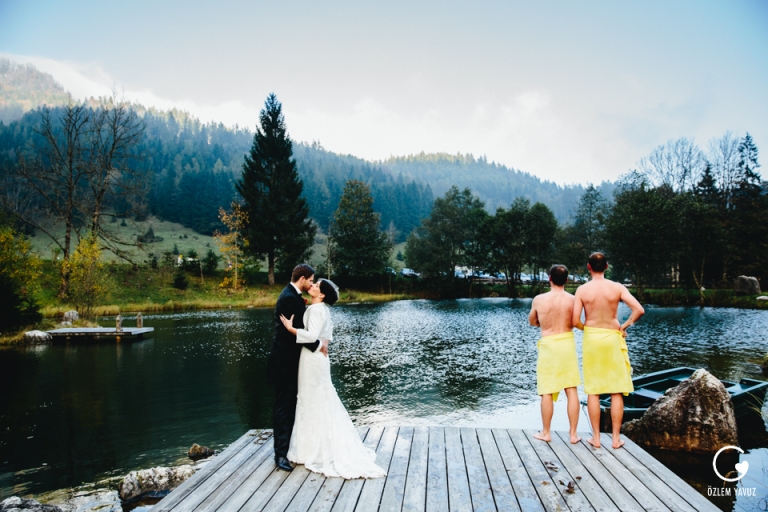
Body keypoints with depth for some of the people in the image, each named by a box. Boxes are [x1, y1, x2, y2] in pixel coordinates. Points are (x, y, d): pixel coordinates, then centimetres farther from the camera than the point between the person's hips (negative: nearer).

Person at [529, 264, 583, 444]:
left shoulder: (538, 299, -6)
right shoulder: (572, 300, -6)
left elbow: (532, 322, 9)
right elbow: (577, 324, 1)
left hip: (548, 344, -1)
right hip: (567, 343, 1)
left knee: (547, 391, 6)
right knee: (572, 390, 8)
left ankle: (545, 433, 16)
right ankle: (573, 434, 13)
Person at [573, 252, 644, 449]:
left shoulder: (582, 290, -5)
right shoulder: (617, 287, -4)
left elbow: (575, 321, -8)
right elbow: (639, 310, -13)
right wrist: (624, 326, 1)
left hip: (591, 338, 0)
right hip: (613, 338, 0)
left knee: (593, 391, 7)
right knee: (616, 392, 9)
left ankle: (596, 437, 13)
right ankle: (616, 438, 14)